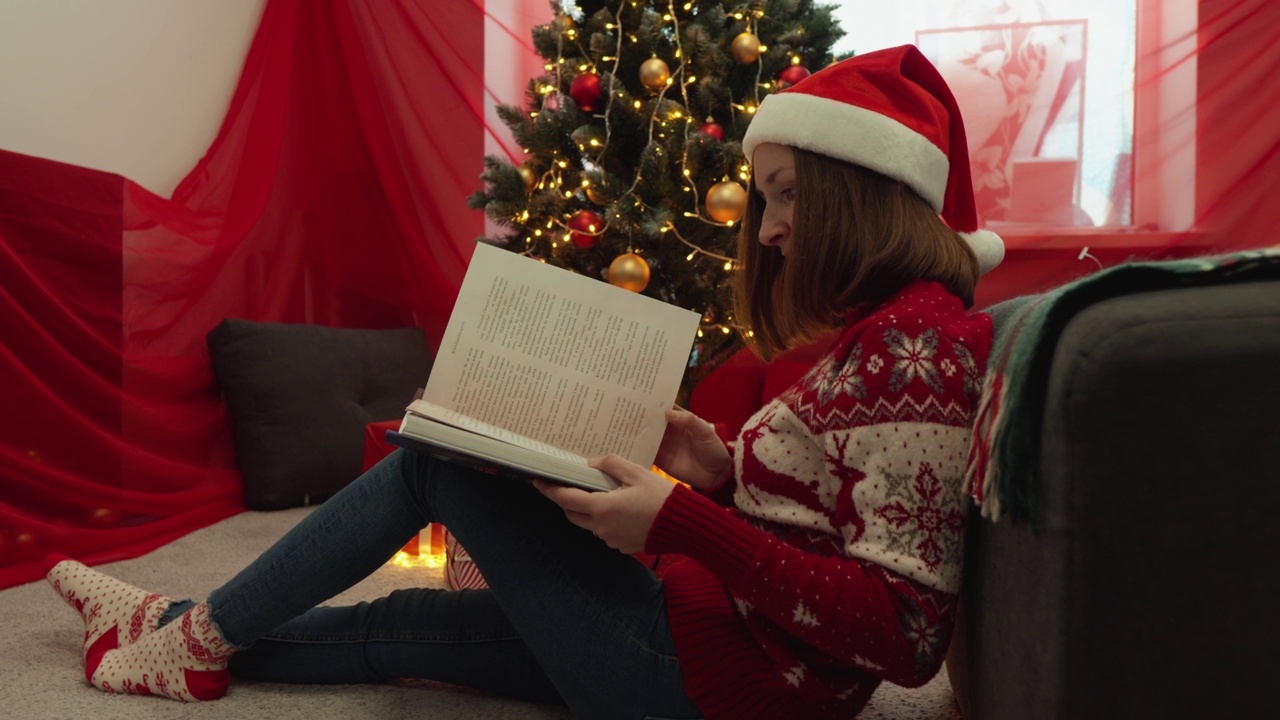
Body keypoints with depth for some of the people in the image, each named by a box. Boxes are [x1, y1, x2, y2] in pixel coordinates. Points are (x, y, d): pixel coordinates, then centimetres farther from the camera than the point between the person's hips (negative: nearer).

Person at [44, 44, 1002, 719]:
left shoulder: (916, 341, -19)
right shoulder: (886, 329, 11)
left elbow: (901, 633, -24)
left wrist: (682, 522, -26)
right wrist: (728, 476, -1)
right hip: (718, 633, 8)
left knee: (434, 463, -3)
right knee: (400, 624, 14)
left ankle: (206, 634, 18)